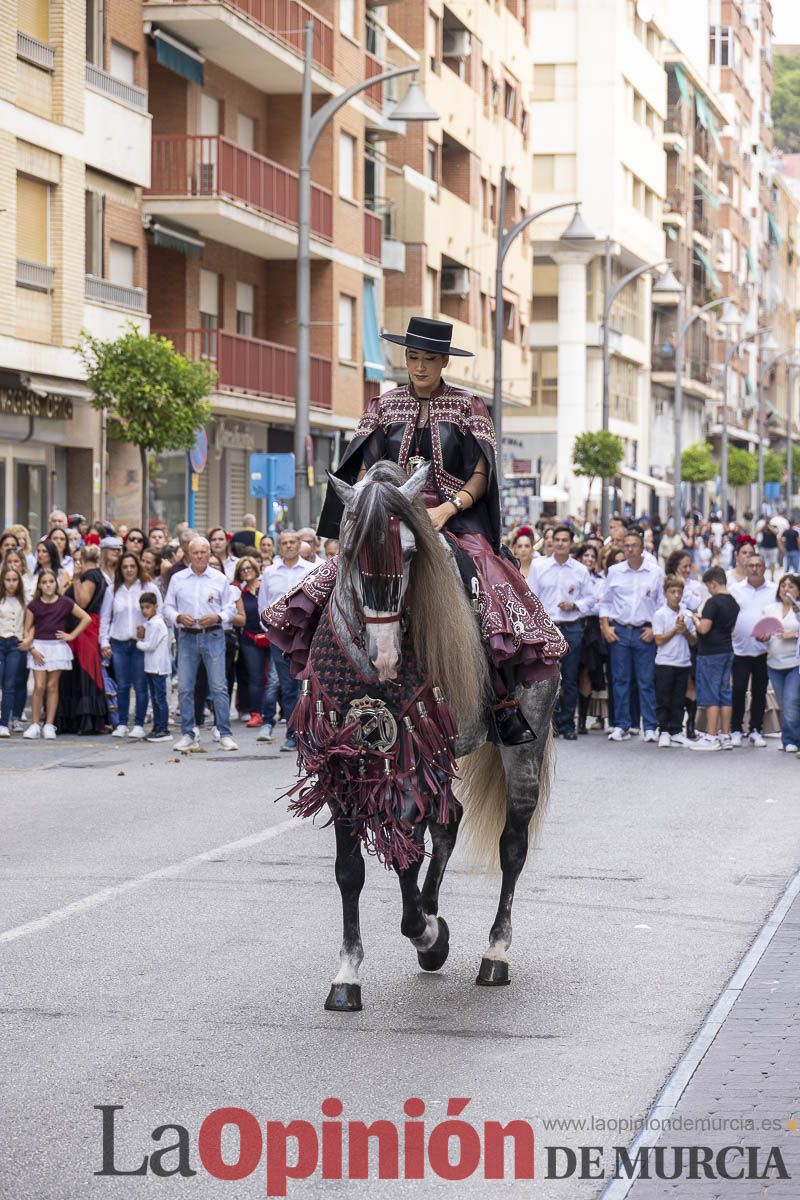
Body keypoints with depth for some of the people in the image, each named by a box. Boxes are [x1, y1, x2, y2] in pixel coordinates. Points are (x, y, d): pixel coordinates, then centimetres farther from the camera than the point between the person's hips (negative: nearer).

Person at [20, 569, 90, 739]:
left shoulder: (65, 603, 1)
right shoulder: (34, 605, 2)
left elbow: (86, 618, 6)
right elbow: (27, 630, 5)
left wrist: (72, 635, 1)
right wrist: (32, 648, -7)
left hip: (58, 647, 0)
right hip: (38, 646, 0)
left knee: (52, 686, 2)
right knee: (39, 686, -6)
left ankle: (49, 725, 6)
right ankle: (34, 725, 0)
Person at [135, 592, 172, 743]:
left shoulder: (157, 624, -14)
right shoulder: (148, 623, 14)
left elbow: (150, 645, -17)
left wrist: (139, 642, -1)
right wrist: (141, 636, -1)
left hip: (159, 667, -9)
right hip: (150, 667, 9)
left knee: (160, 698, -8)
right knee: (154, 698, 12)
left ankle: (164, 730, -8)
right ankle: (157, 728, 16)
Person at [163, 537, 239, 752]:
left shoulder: (219, 579, 6)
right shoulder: (177, 579, 9)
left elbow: (231, 608, 7)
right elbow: (168, 607, 11)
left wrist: (216, 617, -11)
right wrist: (179, 617, -9)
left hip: (213, 635, -2)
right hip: (187, 637, 2)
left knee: (219, 686, -5)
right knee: (184, 688, 1)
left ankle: (225, 735, -2)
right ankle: (188, 735, 9)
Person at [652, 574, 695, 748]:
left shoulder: (687, 615, 8)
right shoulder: (660, 614, -5)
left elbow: (693, 641, 9)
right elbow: (659, 640, -11)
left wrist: (685, 630, -9)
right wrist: (676, 629, -12)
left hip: (683, 663, 4)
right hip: (665, 663, -4)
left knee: (678, 701, 8)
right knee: (663, 701, 1)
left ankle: (676, 732, 13)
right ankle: (663, 732, 7)